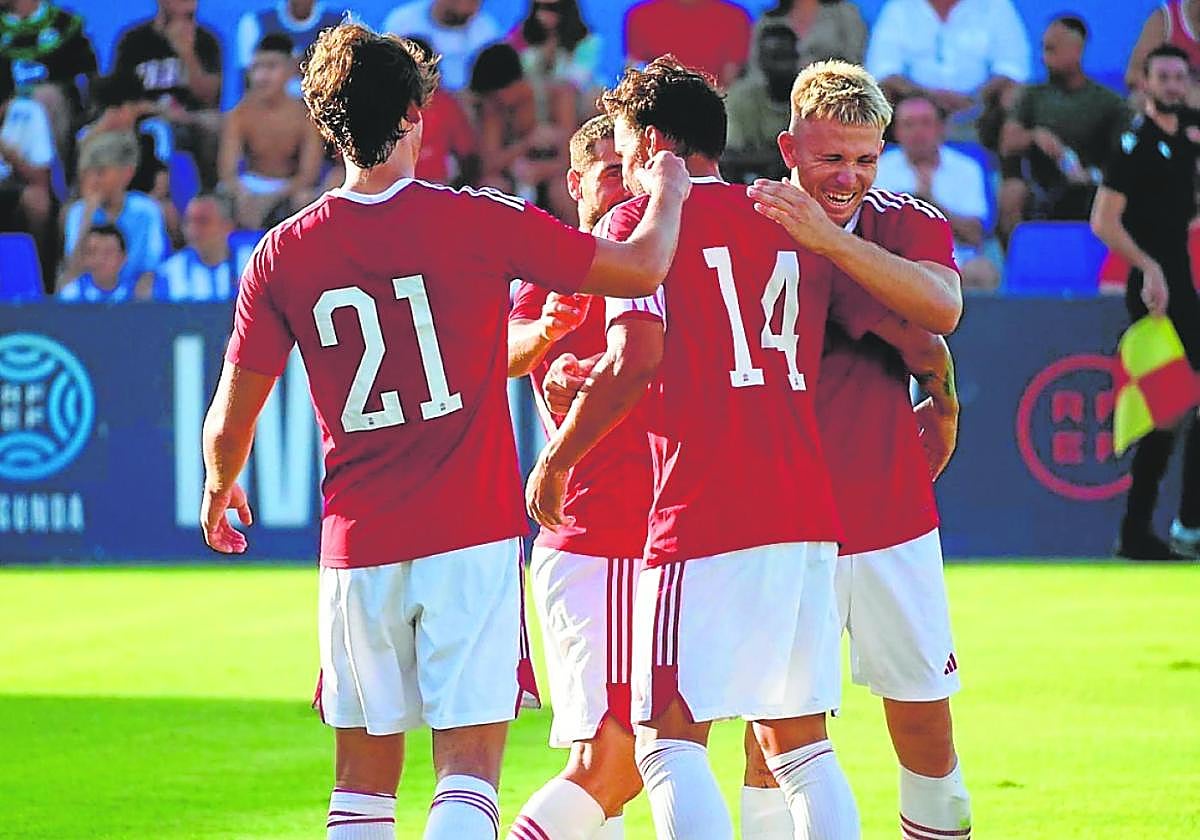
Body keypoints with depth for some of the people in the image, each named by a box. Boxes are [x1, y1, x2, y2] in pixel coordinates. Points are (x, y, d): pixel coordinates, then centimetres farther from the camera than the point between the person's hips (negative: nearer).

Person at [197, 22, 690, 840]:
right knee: (470, 767, -5)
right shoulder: (479, 222, -6)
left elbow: (229, 422, 6)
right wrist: (667, 194, 23)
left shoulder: (284, 256, 0)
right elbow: (641, 269, 1)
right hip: (473, 540, -3)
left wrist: (220, 488, 29)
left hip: (358, 550, 3)